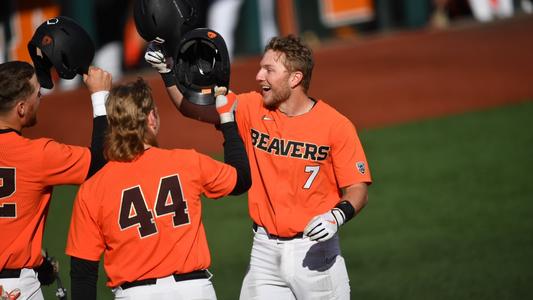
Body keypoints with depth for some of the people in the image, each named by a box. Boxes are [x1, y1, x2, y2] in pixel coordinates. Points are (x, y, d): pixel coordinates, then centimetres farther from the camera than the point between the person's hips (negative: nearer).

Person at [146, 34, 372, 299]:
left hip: (314, 251, -3)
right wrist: (167, 69, -12)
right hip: (265, 252, 3)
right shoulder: (253, 109, 3)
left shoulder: (336, 126, -9)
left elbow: (357, 188, -8)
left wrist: (337, 216, -27)